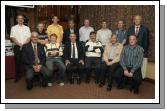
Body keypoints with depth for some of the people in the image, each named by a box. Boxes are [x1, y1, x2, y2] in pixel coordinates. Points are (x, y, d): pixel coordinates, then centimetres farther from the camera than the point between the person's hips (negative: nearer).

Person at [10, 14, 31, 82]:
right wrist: (20, 44, -13)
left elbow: (29, 38, 3)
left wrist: (24, 44, -12)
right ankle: (17, 77, 12)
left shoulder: (27, 28, 11)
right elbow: (13, 38, -2)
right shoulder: (14, 28, 6)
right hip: (17, 47, -1)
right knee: (17, 62, 2)